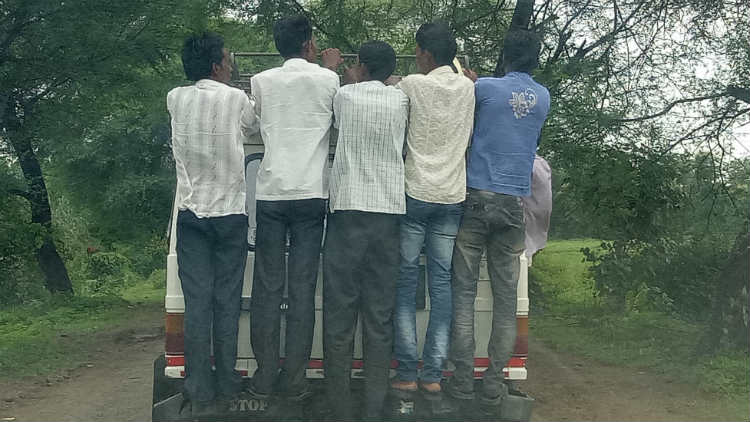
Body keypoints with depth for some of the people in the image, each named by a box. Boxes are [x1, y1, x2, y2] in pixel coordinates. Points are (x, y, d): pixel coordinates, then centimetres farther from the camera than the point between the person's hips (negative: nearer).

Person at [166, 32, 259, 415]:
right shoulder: (237, 99, -6)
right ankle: (226, 384, 13)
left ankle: (199, 391, 3)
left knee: (196, 304, 2)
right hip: (230, 212, -2)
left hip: (191, 214, 2)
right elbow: (253, 127, 13)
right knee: (227, 303, 5)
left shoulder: (175, 99, 3)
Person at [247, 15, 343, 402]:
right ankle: (294, 378, 6)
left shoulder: (261, 81, 5)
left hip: (270, 192, 1)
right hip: (311, 193, -1)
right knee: (302, 289, 3)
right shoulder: (328, 79, 1)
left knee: (267, 287, 6)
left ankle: (265, 376, 9)